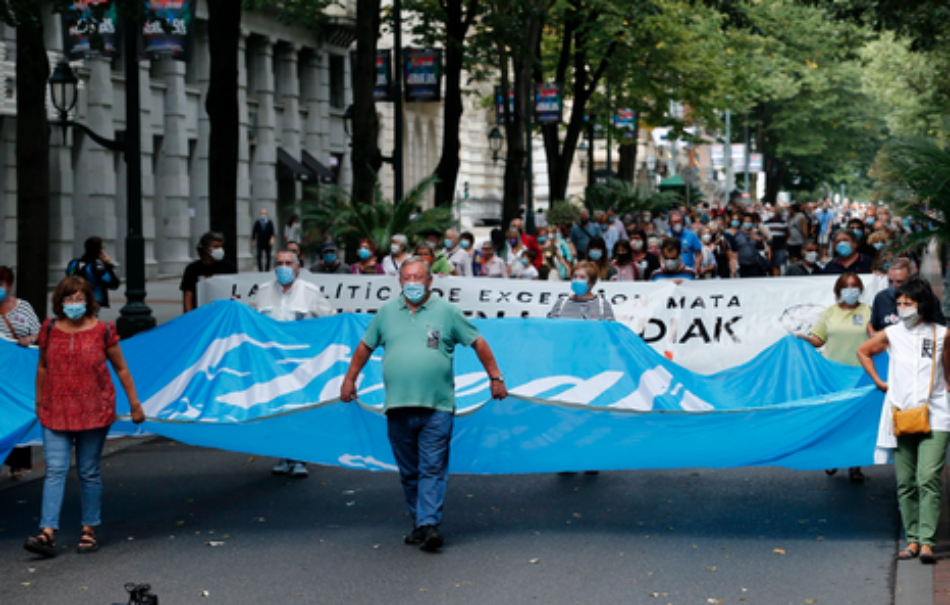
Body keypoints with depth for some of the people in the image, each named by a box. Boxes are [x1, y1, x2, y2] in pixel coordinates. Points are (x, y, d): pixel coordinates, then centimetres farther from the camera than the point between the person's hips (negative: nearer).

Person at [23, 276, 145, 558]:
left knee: (89, 472, 5)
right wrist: (39, 401, 21)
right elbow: (43, 367, 16)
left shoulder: (102, 331, -1)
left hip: (94, 412, -1)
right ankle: (48, 533, -13)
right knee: (55, 470, -7)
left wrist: (134, 403, 8)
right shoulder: (50, 330, 3)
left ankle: (89, 530, 16)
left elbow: (121, 369, 6)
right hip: (56, 413, 1)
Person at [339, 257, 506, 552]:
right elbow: (365, 346, 23)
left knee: (433, 469, -9)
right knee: (409, 471, 8)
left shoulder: (446, 311, 5)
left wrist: (495, 377, 9)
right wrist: (350, 379, 24)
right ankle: (418, 521, 16)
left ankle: (428, 524, -14)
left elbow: (478, 343, 10)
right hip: (397, 406, 3)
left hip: (436, 406, -3)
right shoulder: (386, 313, 12)